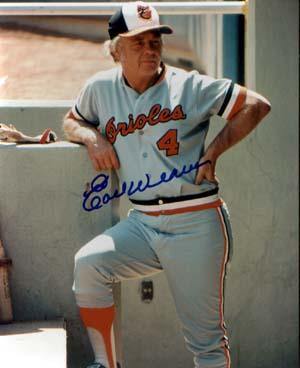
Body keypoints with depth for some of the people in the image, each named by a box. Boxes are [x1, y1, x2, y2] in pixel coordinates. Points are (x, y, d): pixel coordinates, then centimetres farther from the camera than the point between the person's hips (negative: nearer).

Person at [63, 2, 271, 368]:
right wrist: (91, 136, 2)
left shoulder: (189, 86, -4)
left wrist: (212, 153, -8)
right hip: (141, 224, 4)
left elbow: (257, 105, -2)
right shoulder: (100, 88, 7)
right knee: (87, 265, -21)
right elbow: (71, 121, 25)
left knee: (206, 339, -1)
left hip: (196, 226, -3)